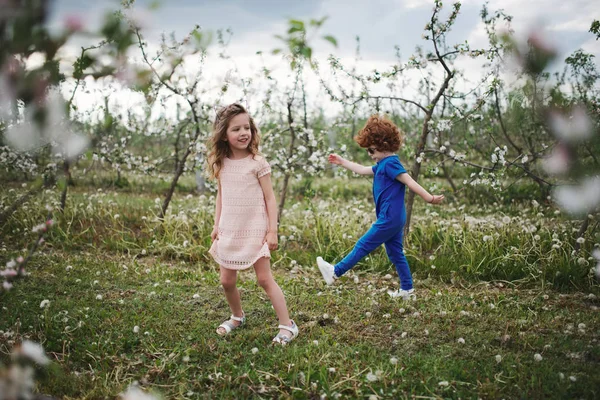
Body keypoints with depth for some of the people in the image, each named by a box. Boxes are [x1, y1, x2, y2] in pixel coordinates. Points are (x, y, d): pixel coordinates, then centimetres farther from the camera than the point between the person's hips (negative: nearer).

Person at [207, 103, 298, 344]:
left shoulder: (257, 163, -10)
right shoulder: (222, 164, 3)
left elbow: (269, 198, -9)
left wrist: (272, 230, -12)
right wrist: (216, 226, 11)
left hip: (255, 231, -5)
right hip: (229, 232, 5)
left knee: (264, 278, -5)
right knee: (227, 281, 10)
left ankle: (287, 325, 4)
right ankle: (237, 317, 35)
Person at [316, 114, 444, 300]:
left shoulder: (391, 163, -15)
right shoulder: (383, 165, 14)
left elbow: (410, 182, -22)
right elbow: (362, 170, 27)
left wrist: (430, 198, -25)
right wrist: (342, 162, 33)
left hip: (389, 219, -10)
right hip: (395, 219, 10)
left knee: (363, 245, 1)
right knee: (395, 253, 13)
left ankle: (335, 272, 11)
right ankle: (407, 290, 18)